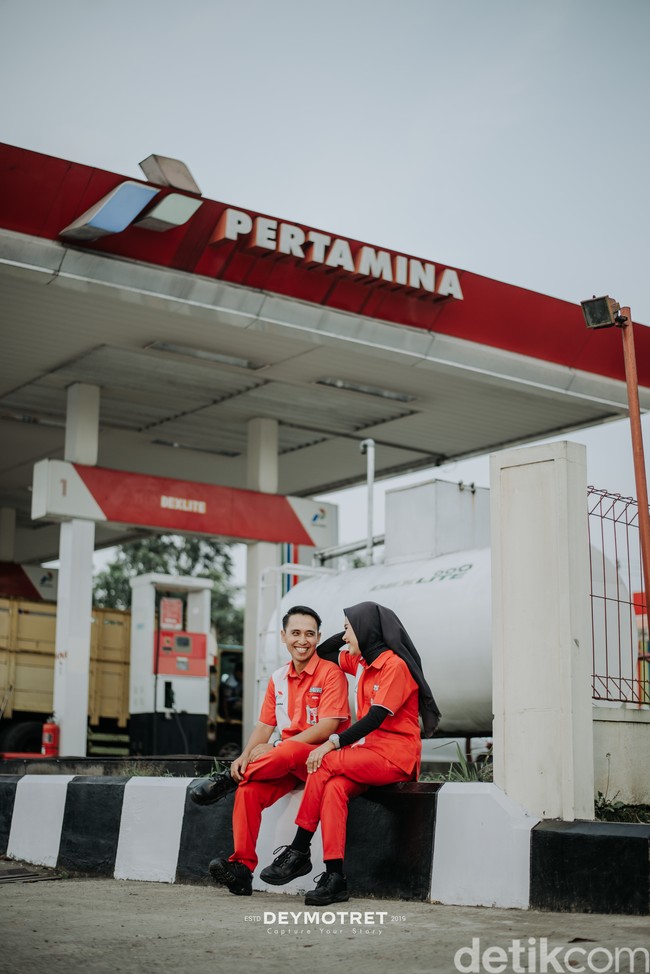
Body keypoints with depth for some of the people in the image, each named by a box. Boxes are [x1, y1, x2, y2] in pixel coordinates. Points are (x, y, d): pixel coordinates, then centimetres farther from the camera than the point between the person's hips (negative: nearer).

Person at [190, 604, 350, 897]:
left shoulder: (330, 673, -6)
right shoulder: (278, 678, 14)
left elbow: (327, 728, -15)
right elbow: (265, 725, 13)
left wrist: (273, 749, -18)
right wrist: (246, 755, -10)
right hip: (285, 763, 5)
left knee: (288, 752, -37)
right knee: (249, 790, -24)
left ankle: (229, 778, -14)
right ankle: (242, 867, -23)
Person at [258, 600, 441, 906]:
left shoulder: (395, 665, -10)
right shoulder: (361, 662, 16)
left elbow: (376, 717, -19)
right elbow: (323, 655, 31)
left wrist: (333, 743, -25)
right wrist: (352, 632, 16)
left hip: (395, 756, -7)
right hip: (368, 751, 7)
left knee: (324, 764, -24)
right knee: (333, 788, -24)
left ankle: (299, 850, -15)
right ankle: (334, 877, -30)